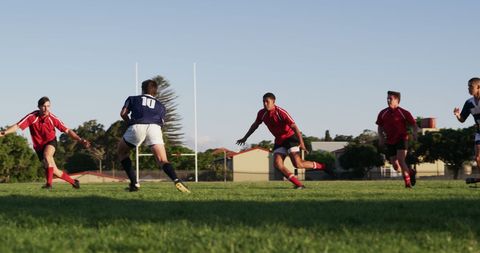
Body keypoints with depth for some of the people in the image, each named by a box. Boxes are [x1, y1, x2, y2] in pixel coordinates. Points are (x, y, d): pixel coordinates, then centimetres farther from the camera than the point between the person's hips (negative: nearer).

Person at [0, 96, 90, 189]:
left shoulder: (52, 118, -14)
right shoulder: (32, 117, -16)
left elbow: (67, 131, -9)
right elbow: (17, 126, -21)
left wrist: (80, 140, -17)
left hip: (51, 142, -2)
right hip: (39, 146, 2)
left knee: (47, 154, -37)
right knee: (55, 171, 1)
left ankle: (49, 183, -37)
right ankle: (73, 182, 24)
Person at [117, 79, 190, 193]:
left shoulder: (133, 99, 29)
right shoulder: (161, 106, 34)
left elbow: (123, 113, 13)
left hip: (137, 127, -1)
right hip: (155, 127, 1)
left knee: (122, 153, 23)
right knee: (162, 161, -3)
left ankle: (134, 183, 12)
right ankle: (176, 180, -32)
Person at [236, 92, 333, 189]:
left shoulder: (281, 112, -22)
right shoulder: (261, 114, -2)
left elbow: (294, 127, -24)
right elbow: (255, 125, 19)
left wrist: (301, 143, -32)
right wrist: (245, 138, 25)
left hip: (290, 137, -7)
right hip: (279, 140, 7)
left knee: (298, 164, -20)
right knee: (277, 164, -13)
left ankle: (322, 167, 1)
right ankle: (298, 184, -8)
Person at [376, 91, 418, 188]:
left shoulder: (404, 113, -7)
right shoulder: (383, 113, 5)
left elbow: (414, 125, -3)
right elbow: (380, 127, 18)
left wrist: (414, 133, -24)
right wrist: (381, 138, 2)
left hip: (402, 139, -5)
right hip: (390, 142, 5)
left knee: (400, 160, -24)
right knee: (396, 167, 2)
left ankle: (408, 182, -13)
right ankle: (411, 172, 31)